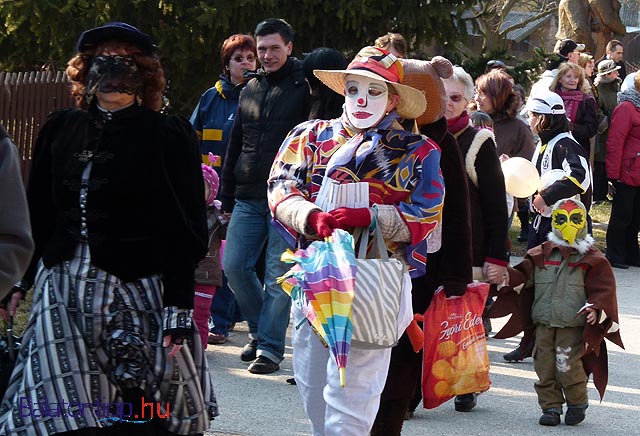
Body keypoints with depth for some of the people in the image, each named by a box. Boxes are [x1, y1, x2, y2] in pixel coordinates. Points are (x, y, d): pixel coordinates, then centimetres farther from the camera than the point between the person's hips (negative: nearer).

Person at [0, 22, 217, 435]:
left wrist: (179, 307, -12)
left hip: (138, 292, -4)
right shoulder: (61, 131, 12)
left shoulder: (169, 138, -1)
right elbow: (37, 215, 19)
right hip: (63, 291, 4)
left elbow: (185, 231, -5)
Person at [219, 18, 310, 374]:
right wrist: (227, 197, 17)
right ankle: (260, 330, 23)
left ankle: (270, 347, 2)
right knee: (235, 267, 4)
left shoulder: (304, 86, -3)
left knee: (278, 275, -4)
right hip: (249, 198, 6)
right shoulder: (251, 90, 15)